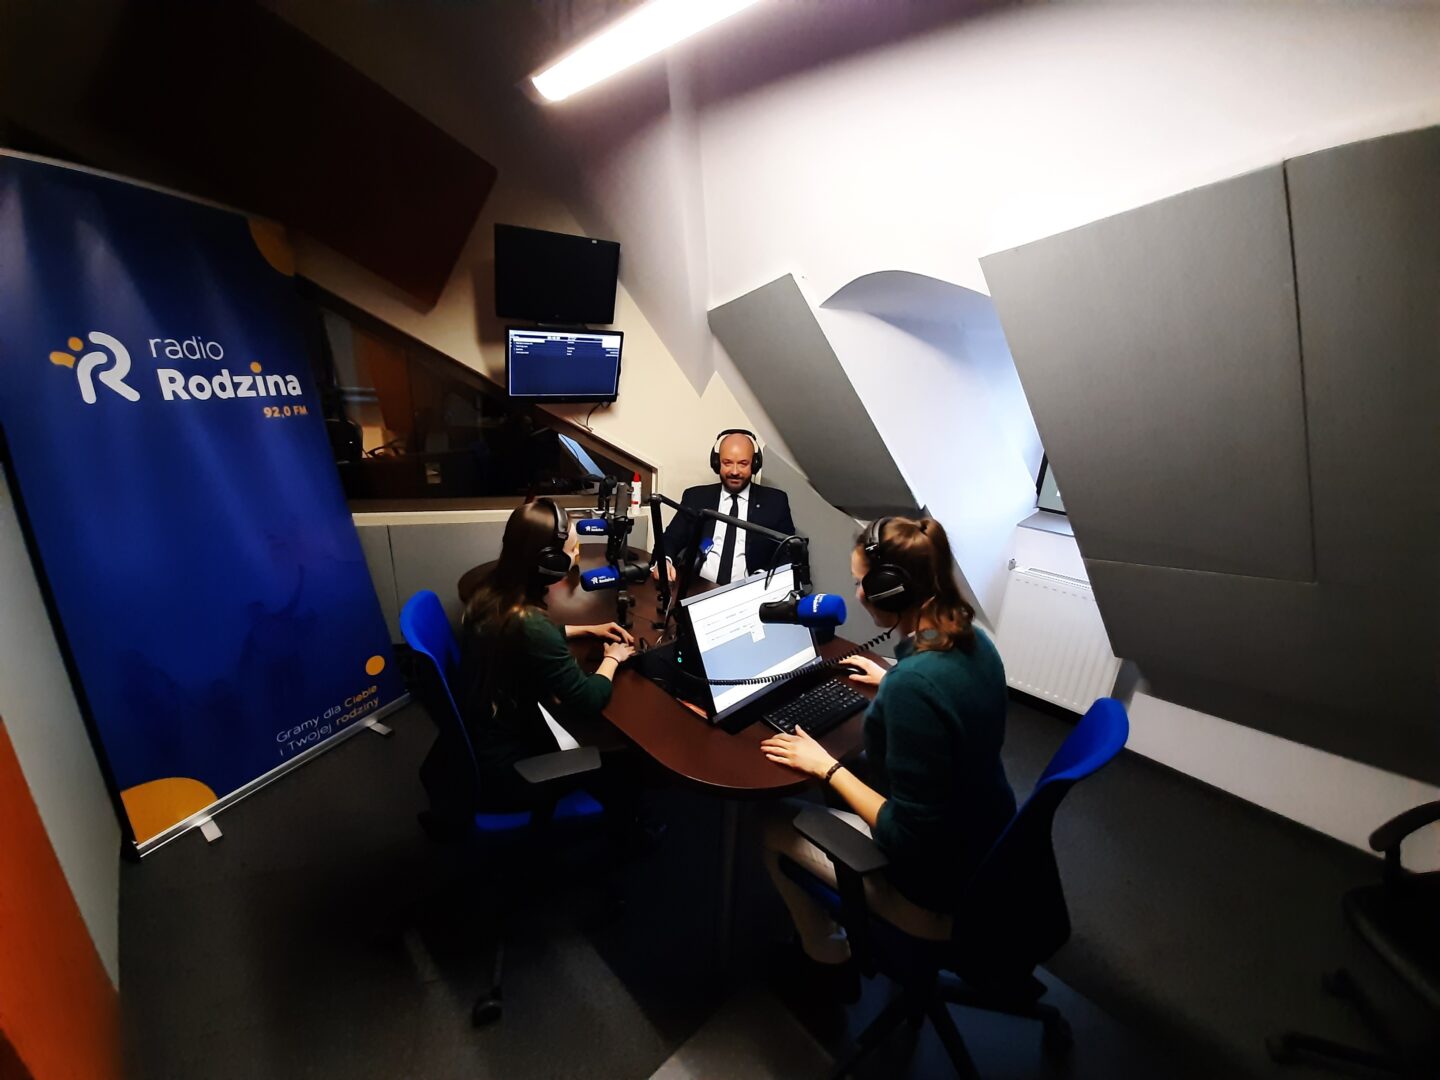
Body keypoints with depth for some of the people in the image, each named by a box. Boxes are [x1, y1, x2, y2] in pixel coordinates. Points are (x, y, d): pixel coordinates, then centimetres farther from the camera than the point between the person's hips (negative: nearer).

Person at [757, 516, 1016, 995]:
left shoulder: (910, 686, -35)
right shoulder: (972, 640, -9)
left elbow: (909, 838, -28)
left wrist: (826, 767, -18)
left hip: (943, 888, -8)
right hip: (989, 848, 8)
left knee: (776, 826, 8)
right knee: (853, 775, 27)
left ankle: (827, 959, 32)